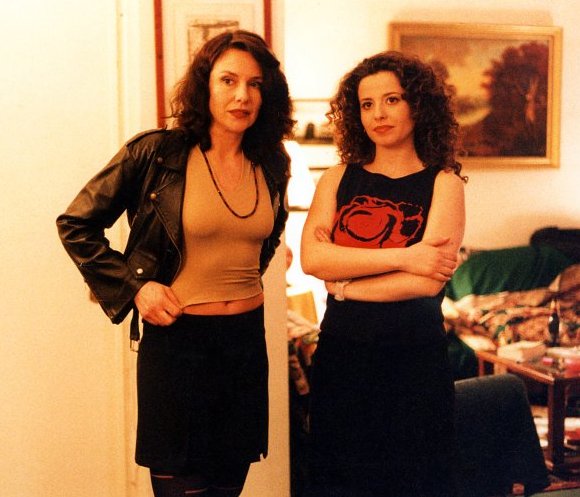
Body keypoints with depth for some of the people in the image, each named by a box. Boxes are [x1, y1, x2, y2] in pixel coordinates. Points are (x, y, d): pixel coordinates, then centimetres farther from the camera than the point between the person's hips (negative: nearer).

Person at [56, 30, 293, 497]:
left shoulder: (271, 166, 3)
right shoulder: (156, 153, -11)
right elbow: (76, 225, -4)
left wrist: (242, 278, 11)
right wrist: (133, 286, -12)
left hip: (247, 338, 5)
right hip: (177, 339, -4)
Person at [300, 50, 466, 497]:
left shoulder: (443, 183, -3)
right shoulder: (339, 179, 6)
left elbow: (428, 281, -15)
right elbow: (311, 258, -11)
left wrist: (344, 286, -9)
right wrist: (403, 257, -17)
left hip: (414, 358, -2)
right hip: (340, 353, 3)